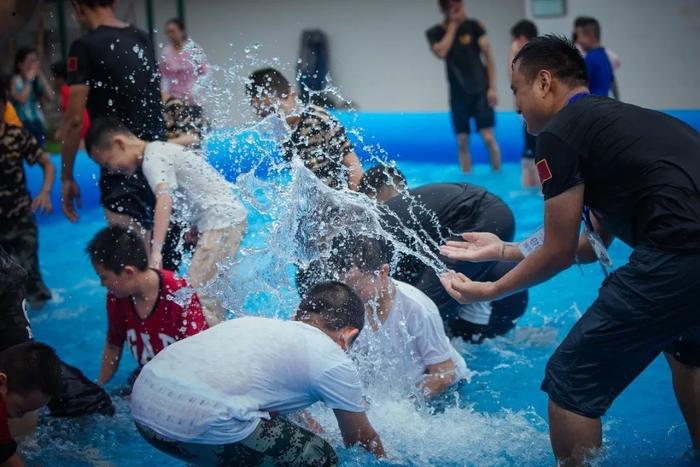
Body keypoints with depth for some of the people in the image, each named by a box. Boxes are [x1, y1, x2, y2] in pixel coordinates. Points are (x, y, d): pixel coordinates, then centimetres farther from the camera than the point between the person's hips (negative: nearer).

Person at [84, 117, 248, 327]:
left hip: (222, 221, -10)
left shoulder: (152, 158, -13)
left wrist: (155, 252, -38)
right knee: (204, 290, 12)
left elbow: (164, 199, -29)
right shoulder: (159, 149, 17)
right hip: (229, 217, 10)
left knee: (195, 293, -13)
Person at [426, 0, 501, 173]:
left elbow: (488, 56, -1)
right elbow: (441, 52, -21)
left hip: (480, 90, -1)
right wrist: (452, 25, -14)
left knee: (488, 137, -7)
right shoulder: (435, 33, -1)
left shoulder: (473, 26, -3)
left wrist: (492, 88, -7)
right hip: (458, 93, 1)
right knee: (462, 141, 3)